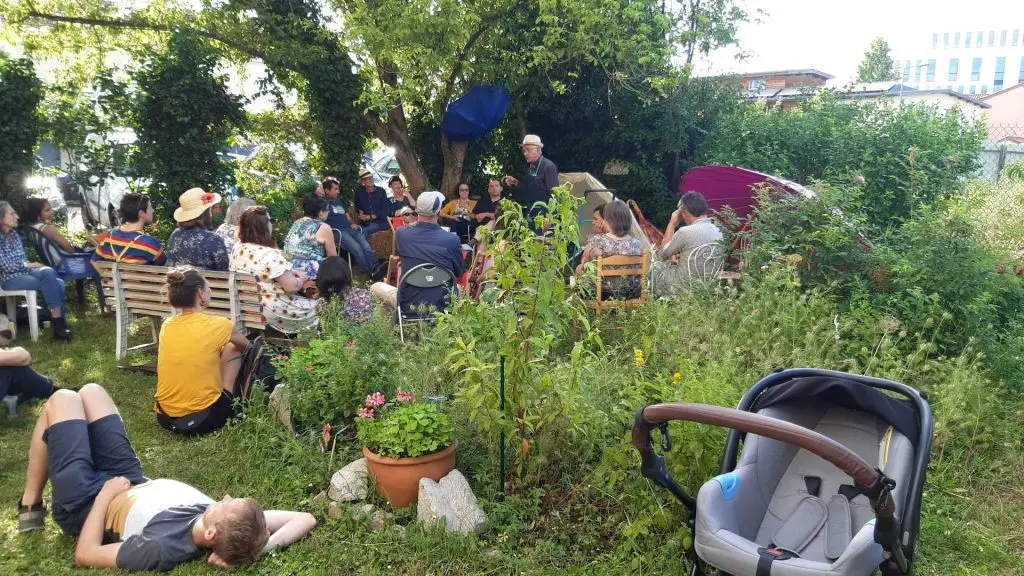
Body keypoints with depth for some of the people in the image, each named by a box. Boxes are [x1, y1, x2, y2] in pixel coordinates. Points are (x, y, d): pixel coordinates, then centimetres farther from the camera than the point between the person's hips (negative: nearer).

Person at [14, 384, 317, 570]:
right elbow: (305, 519, -26)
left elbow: (84, 554, -30)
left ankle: (30, 507, 24)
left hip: (85, 504, -5)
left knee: (61, 399, 6)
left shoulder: (163, 548, -44)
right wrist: (261, 548, -38)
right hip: (132, 483, 5)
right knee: (90, 391, 17)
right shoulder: (231, 527, -31)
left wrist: (104, 493, -21)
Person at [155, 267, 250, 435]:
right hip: (204, 419, -5)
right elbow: (246, 347, 13)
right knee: (233, 349, 14)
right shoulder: (218, 325, -10)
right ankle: (234, 406, 23)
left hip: (165, 418, 5)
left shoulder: (166, 325, 3)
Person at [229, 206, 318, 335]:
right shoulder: (270, 255, -26)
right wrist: (302, 279, -3)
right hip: (272, 313, -9)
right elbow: (292, 286, -25)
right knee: (316, 306, 8)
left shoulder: (236, 249, 1)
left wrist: (289, 272, 7)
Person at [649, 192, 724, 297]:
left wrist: (672, 224, -5)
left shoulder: (685, 232, -24)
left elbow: (661, 255, -7)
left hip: (685, 287, -7)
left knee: (654, 266, 17)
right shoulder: (717, 232, -1)